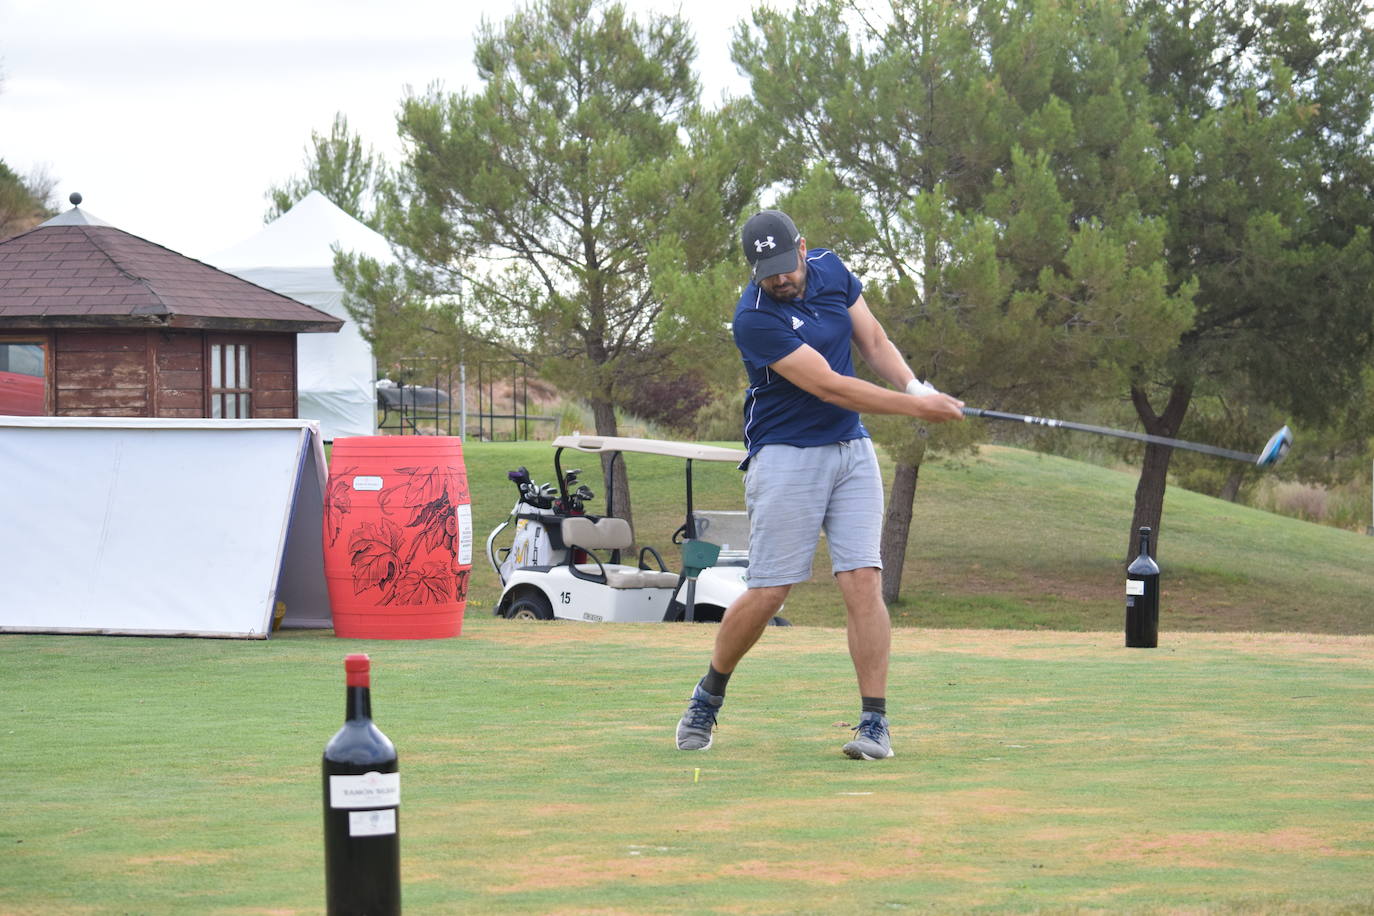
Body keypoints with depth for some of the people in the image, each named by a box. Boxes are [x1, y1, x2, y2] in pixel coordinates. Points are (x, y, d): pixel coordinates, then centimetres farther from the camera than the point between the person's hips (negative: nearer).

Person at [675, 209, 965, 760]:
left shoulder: (830, 270, 3)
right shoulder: (755, 319, -19)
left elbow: (873, 340, 11)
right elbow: (828, 386, -21)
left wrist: (914, 386, -8)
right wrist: (913, 408, -20)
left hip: (852, 451, 5)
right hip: (786, 458, -5)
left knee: (862, 581, -8)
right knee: (767, 594, -5)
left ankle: (874, 721, -8)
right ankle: (709, 695, 19)